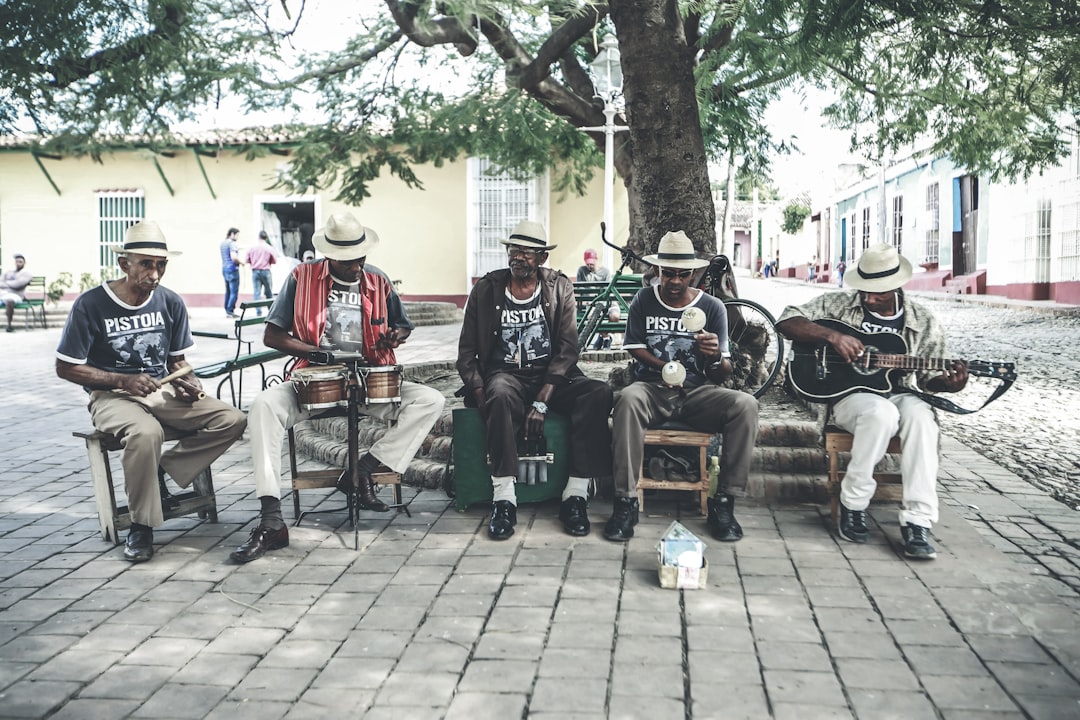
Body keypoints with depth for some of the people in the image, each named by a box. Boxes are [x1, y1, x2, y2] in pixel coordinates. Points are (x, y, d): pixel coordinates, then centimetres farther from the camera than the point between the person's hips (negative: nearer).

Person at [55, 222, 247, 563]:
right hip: (112, 397, -5)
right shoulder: (91, 304, -10)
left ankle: (160, 470, -6)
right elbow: (66, 367, -6)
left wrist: (188, 382, -9)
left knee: (233, 420, -16)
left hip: (162, 392, 5)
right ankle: (141, 526, -19)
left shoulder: (170, 303, 3)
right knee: (145, 432, -39)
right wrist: (122, 380, -18)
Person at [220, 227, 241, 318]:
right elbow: (234, 257, -23)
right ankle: (230, 311, -8)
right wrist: (241, 262, -8)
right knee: (234, 292, -6)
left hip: (224, 269, 9)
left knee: (228, 291, 14)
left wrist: (237, 249, 20)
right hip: (232, 269, -9)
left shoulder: (223, 243, 14)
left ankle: (227, 310, 15)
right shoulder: (232, 243, -13)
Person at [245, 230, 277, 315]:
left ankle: (258, 312, -2)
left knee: (257, 292, 3)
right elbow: (275, 260, -2)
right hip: (266, 271, -1)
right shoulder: (269, 248, -5)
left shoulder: (251, 247, 0)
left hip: (255, 271, 1)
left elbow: (246, 260, 2)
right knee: (269, 293, 9)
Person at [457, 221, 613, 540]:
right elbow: (466, 352, 6)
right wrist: (480, 393, -13)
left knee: (599, 393, -28)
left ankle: (575, 497, -27)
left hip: (551, 375, 1)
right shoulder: (485, 289, 4)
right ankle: (504, 501, -36)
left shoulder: (560, 288, 3)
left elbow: (567, 349, -5)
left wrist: (542, 401, -18)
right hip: (505, 374, -1)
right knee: (501, 396, -38)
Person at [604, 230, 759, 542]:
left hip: (697, 392, 1)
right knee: (628, 398, -36)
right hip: (653, 388, -1)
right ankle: (625, 501, -30)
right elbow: (635, 348, 5)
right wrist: (663, 367, -14)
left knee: (745, 404, -28)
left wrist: (715, 356, -24)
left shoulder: (712, 307, 3)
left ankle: (724, 502, -20)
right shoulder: (644, 300, 5)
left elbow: (723, 374, 0)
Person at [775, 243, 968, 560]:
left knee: (920, 414, -34)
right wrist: (832, 336, -17)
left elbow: (928, 377, 12)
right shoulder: (839, 303, 4)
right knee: (881, 412, -37)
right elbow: (787, 321, -4)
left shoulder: (924, 322, 8)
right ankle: (853, 504, -19)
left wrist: (949, 383, -12)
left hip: (899, 393, 2)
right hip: (848, 393, -2)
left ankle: (917, 522, -32)